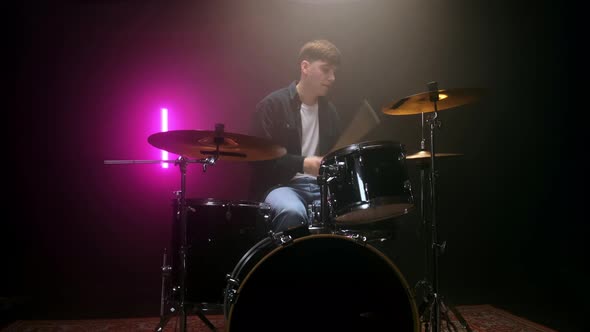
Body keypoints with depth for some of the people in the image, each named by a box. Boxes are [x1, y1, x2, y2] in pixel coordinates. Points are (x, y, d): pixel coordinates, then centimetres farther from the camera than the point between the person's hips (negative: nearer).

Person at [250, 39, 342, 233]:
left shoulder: (329, 111, 15)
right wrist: (301, 164, -21)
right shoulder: (273, 105, -5)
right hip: (280, 185, -5)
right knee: (293, 212, -36)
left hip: (320, 186, 6)